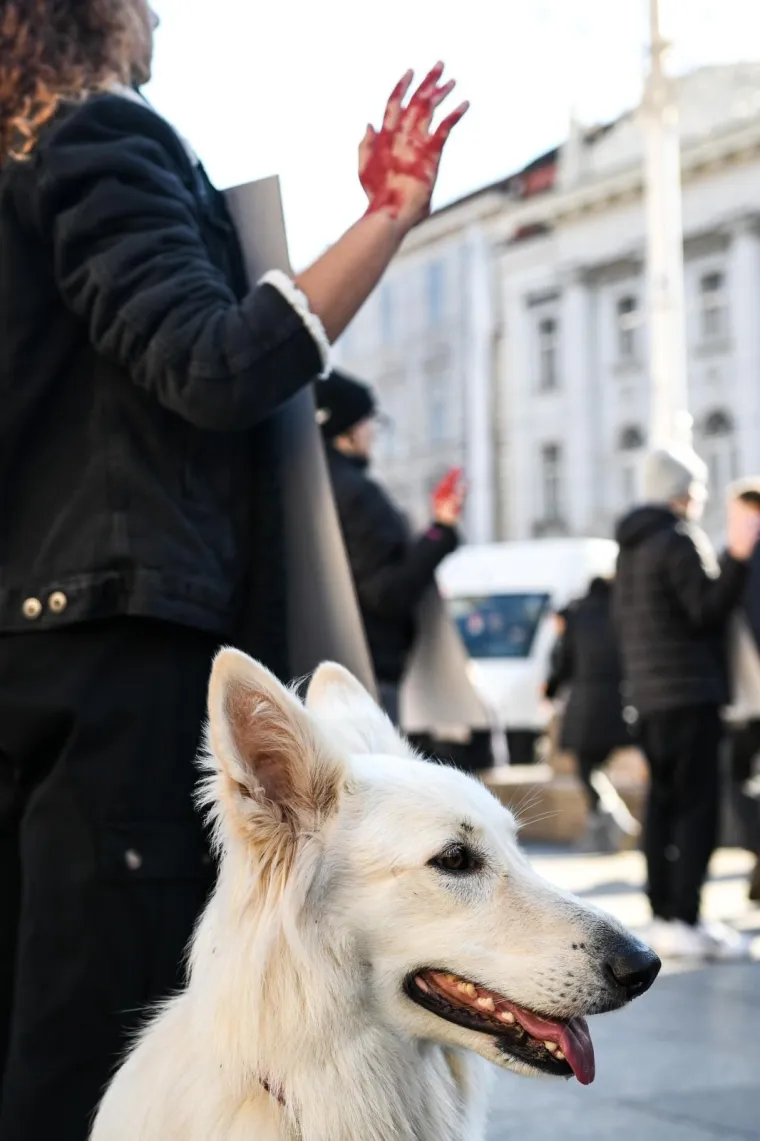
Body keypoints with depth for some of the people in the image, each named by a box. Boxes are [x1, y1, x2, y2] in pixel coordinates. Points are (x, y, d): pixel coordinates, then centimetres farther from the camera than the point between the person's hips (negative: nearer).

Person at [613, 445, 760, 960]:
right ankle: (684, 921, -13)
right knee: (697, 807, -9)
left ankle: (664, 916, 14)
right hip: (688, 691, -9)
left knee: (665, 804, 11)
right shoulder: (678, 540, -12)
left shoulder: (633, 546, 17)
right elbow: (708, 609, -20)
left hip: (649, 695, 9)